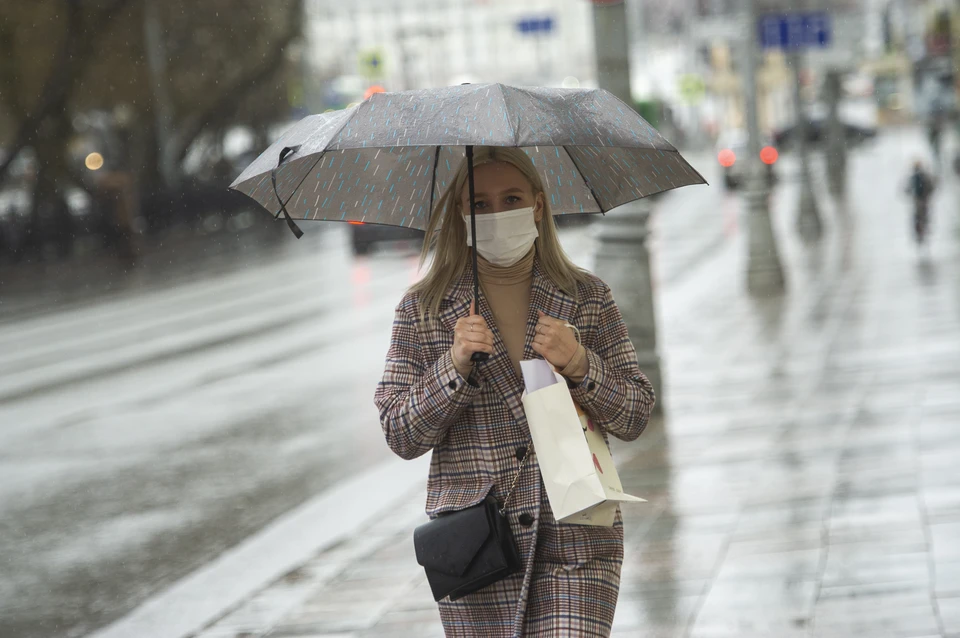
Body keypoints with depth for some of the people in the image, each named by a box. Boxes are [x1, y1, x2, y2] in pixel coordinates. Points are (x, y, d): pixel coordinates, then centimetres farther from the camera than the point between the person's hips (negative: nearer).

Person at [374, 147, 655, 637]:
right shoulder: (423, 310, 4)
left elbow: (635, 418, 6)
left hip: (575, 537, 0)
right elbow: (400, 437, 0)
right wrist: (455, 365, -13)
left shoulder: (588, 299, 6)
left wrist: (579, 365, -11)